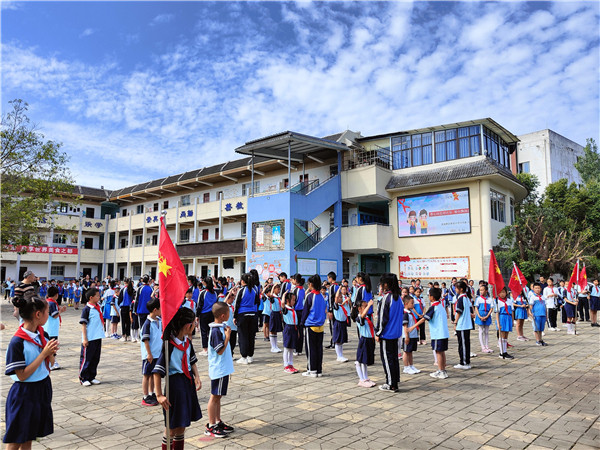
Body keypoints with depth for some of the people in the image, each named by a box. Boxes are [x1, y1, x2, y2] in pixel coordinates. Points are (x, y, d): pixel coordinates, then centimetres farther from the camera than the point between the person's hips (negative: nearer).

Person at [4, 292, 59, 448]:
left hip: (43, 389, 6)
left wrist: (51, 354, -12)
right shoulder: (17, 342, -21)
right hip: (24, 394, -6)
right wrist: (43, 353, -22)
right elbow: (22, 375, -19)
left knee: (28, 439, 18)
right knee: (15, 441, 7)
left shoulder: (43, 335, 0)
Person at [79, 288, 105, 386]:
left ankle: (92, 377, 23)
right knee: (86, 359, 3)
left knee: (95, 358, 12)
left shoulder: (98, 308, 10)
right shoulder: (87, 309, -12)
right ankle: (83, 378, 14)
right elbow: (83, 324, -13)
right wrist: (85, 339, -16)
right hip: (89, 339, -7)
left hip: (98, 338, 7)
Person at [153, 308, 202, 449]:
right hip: (174, 384, -7)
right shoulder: (169, 345, -22)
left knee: (182, 426, 19)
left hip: (188, 383, 7)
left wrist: (197, 376, 2)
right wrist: (159, 395, -20)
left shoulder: (188, 342, 1)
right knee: (172, 428, 6)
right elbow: (157, 372, -20)